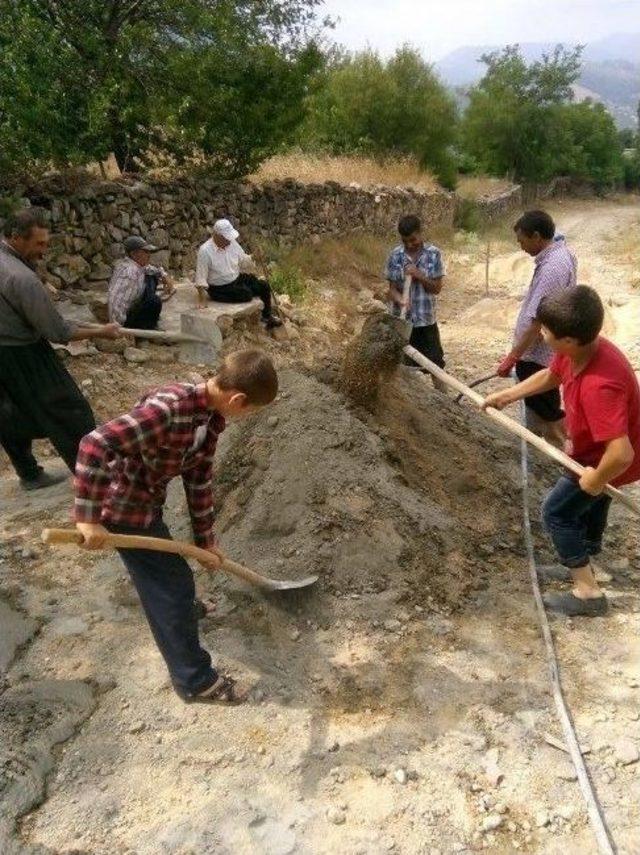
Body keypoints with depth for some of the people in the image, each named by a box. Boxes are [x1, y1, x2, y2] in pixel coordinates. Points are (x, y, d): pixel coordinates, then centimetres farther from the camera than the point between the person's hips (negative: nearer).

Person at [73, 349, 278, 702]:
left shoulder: (211, 416, -5)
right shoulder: (168, 408, -34)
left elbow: (198, 479, 4)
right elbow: (95, 445, -38)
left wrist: (205, 540, 10)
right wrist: (89, 517, -34)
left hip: (147, 503, 9)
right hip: (124, 508, -9)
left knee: (166, 574, 33)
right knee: (173, 587, 1)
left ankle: (179, 609, 63)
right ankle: (196, 681, 18)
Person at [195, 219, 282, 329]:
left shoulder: (232, 243, -4)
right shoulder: (205, 251, -22)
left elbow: (243, 261, 12)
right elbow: (201, 279, -20)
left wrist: (253, 257, -7)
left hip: (237, 279, 7)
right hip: (220, 289, -7)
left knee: (264, 286, -7)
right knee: (247, 294, -27)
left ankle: (267, 316, 12)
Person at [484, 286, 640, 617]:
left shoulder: (598, 386, -44)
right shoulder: (577, 351, -15)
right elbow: (549, 376, 8)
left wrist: (594, 482, -28)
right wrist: (506, 395, 10)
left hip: (609, 461, -9)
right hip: (597, 446, 9)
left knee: (557, 512, 2)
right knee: (590, 503, 26)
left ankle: (587, 592, 13)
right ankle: (582, 562, 49)